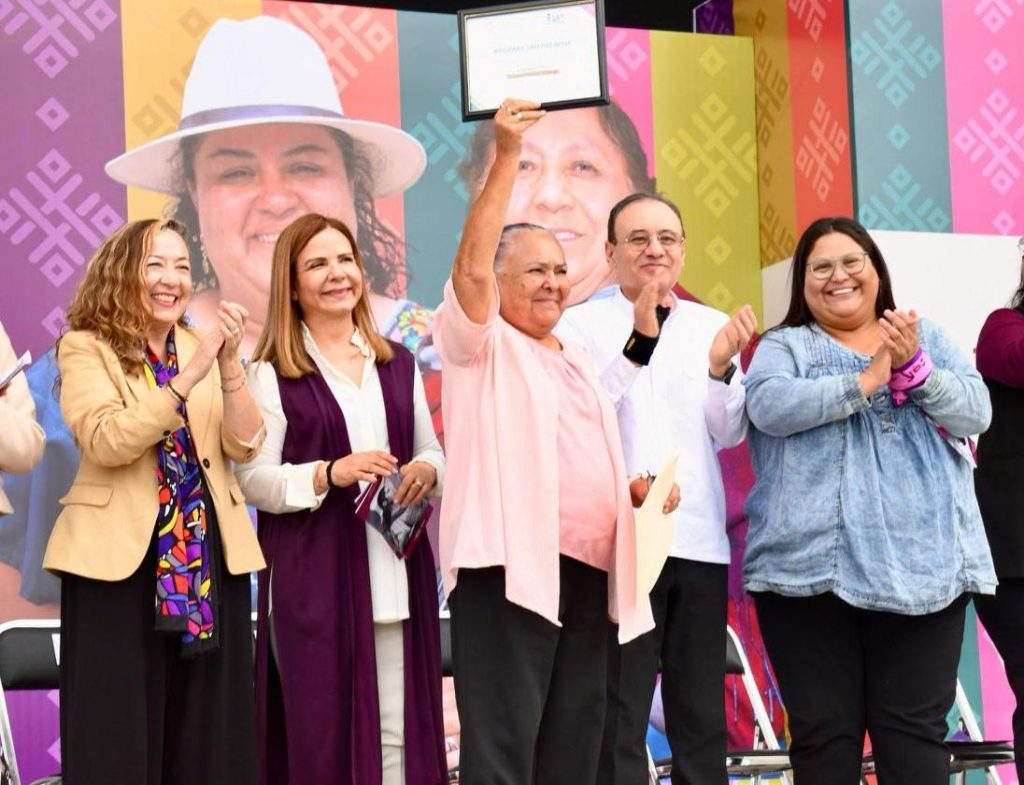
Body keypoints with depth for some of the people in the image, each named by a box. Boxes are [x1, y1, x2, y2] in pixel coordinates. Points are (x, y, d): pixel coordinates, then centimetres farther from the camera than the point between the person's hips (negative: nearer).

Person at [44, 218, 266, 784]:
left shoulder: (203, 349, 13)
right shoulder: (85, 348, -2)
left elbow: (244, 446, 0)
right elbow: (106, 442, -19)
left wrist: (229, 366, -14)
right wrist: (187, 379, -23)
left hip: (209, 559, 5)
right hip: (120, 559, -5)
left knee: (206, 730, 7)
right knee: (119, 729, -1)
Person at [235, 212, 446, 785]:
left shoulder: (398, 364, 14)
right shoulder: (273, 374, -1)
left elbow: (431, 452, 20)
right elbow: (253, 478, -6)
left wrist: (427, 472, -3)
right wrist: (329, 474, -21)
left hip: (396, 574, 4)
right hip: (313, 579, -4)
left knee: (399, 731, 3)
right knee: (321, 733, -3)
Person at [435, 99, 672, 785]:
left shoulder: (577, 360, 23)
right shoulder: (480, 343, 1)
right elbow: (472, 264, -17)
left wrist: (639, 488, 10)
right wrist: (507, 155, -21)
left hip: (588, 571, 8)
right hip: (511, 567, -8)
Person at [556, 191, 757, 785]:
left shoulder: (714, 327, 12)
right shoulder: (582, 325, 3)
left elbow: (731, 433, 4)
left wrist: (720, 366, -14)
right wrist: (637, 346, -23)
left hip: (700, 541, 4)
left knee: (703, 719, 8)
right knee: (618, 719, -2)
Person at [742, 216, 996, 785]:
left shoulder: (926, 338, 16)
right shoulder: (783, 346, 11)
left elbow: (975, 411, 2)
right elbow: (769, 405, -11)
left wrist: (913, 367, -14)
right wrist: (866, 380, -15)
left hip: (923, 567, 1)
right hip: (809, 568, -1)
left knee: (915, 732, -1)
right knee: (823, 733, 1)